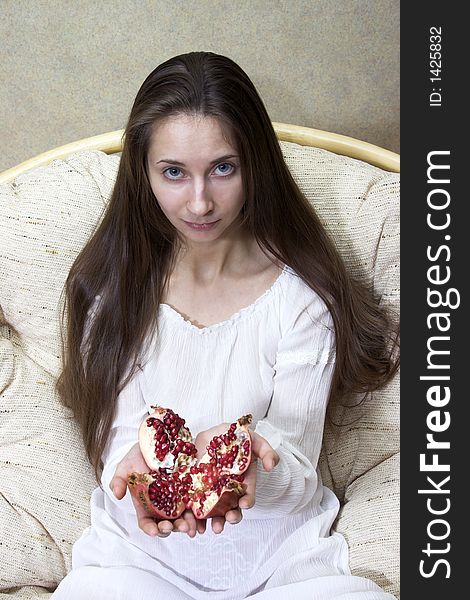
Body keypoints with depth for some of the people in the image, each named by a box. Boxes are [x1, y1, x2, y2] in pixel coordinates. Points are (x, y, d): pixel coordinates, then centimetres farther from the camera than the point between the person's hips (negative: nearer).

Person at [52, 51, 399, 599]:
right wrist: (138, 471, -30)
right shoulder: (113, 286, -6)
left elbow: (297, 473, -10)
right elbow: (117, 444, -6)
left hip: (280, 549, 1)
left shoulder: (302, 294, -11)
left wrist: (249, 459, -34)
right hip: (142, 548, 0)